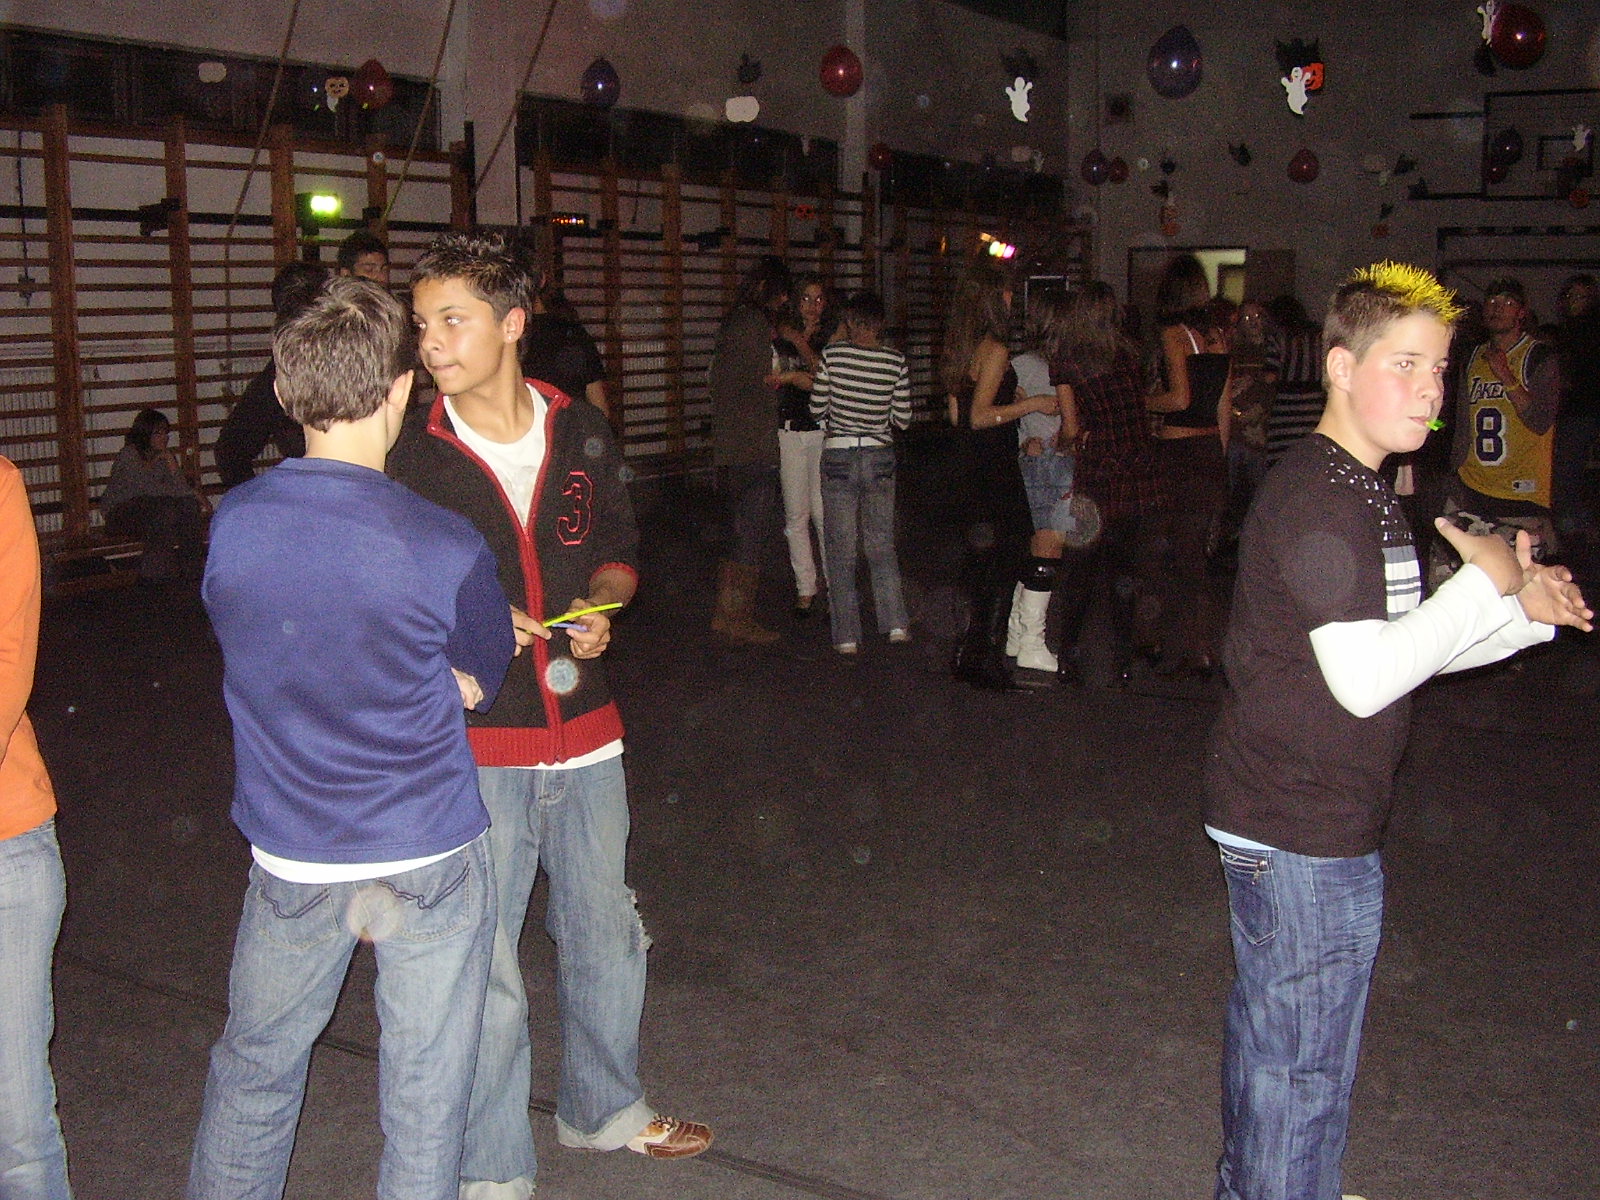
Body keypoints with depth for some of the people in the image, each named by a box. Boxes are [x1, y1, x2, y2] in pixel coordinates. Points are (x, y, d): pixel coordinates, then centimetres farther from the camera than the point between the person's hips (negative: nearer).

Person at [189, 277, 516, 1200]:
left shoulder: (232, 523, -9)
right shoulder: (444, 548, -20)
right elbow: (477, 683, -3)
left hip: (289, 863, 3)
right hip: (430, 860, -3)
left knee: (253, 1072, 23)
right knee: (425, 1095, 12)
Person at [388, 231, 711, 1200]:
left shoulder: (582, 431, 2)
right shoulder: (407, 451, -8)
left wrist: (599, 606, -6)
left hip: (585, 730, 4)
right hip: (472, 746, -4)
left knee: (606, 936, 19)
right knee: (480, 966, 3)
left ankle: (604, 1107, 42)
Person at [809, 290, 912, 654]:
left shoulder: (832, 355, -9)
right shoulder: (896, 361, -3)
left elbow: (817, 410, -2)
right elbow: (903, 419, 1)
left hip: (838, 457, -2)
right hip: (880, 457, 2)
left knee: (841, 549, 6)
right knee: (882, 543, 16)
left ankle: (847, 636, 7)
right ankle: (896, 623, 8)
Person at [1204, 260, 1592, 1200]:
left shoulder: (1362, 491, 14)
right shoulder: (1320, 498, -20)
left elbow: (1404, 645, 16)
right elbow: (1364, 678, -26)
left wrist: (1524, 612, 1)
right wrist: (1486, 582, -17)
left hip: (1280, 815, 11)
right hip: (1306, 833, -11)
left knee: (1269, 1027, 24)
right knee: (1304, 1062, 1)